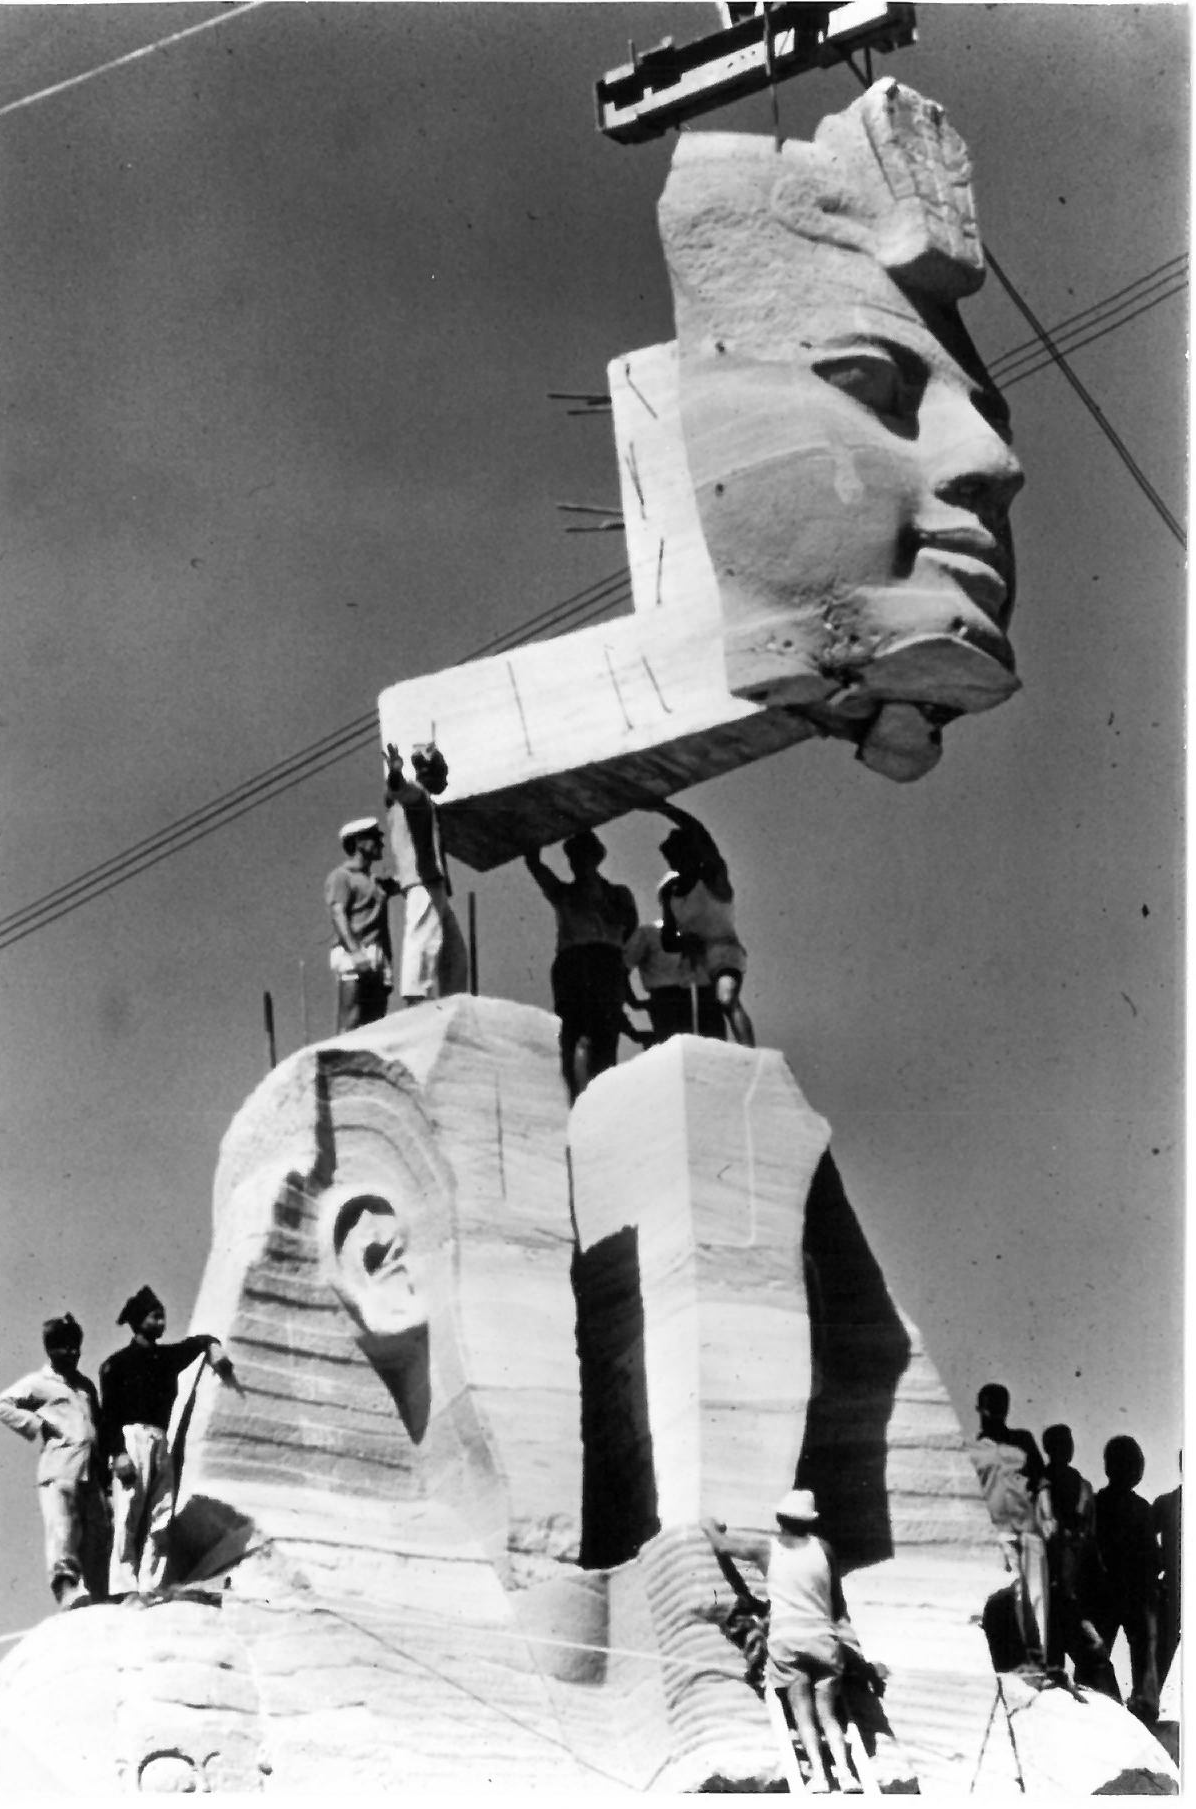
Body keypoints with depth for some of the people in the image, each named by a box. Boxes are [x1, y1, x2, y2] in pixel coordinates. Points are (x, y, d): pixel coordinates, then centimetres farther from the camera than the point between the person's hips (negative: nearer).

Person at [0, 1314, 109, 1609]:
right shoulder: (39, 1383, 8)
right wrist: (37, 1424, -5)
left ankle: (97, 1599, 6)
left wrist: (105, 1473, 19)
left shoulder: (86, 1385, 25)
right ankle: (67, 1588, -36)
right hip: (58, 1472, -6)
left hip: (91, 1473, 6)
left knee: (97, 1535, 2)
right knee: (62, 1531, -22)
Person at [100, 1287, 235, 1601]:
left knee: (160, 1520, -3)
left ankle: (151, 1587, -7)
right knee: (128, 1515, -14)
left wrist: (214, 1351, 6)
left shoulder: (168, 1357, 21)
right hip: (132, 1437, -6)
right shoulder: (117, 1363, 6)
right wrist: (118, 1453, -16)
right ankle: (124, 1587, -20)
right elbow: (108, 1414, -2)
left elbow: (201, 1340, 31)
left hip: (160, 1442, 6)